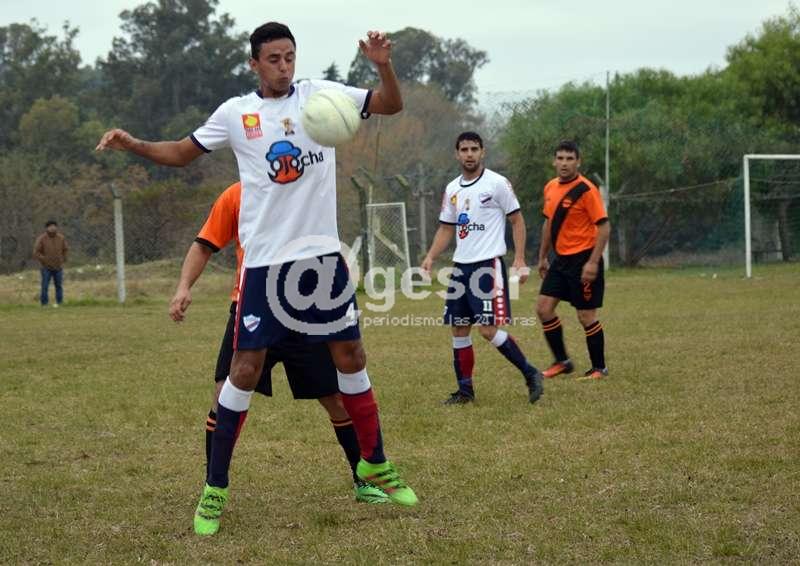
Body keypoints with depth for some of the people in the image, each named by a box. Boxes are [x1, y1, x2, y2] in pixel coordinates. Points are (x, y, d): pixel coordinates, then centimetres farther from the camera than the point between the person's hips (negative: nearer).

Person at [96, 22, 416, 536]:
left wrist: (384, 66, -19)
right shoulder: (235, 113, 1)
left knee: (352, 357, 7)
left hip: (323, 254, 2)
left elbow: (391, 105, 1)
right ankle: (215, 489, 6)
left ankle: (375, 464, 24)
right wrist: (132, 144, -5)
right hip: (265, 261, -1)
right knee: (245, 369, -3)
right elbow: (181, 153, 12)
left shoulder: (320, 94, 2)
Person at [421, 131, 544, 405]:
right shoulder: (452, 189, 12)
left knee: (488, 329, -14)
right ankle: (465, 390, 15)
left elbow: (517, 220, -3)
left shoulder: (497, 183, -6)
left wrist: (520, 260, -11)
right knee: (459, 329, 7)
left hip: (489, 264, -7)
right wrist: (431, 256, 3)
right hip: (461, 266, 7)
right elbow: (446, 228, 18)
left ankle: (530, 374, 1)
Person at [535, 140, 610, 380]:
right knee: (543, 308, 2)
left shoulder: (586, 190, -14)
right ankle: (562, 362, 15)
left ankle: (599, 368, 13)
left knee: (586, 316, -2)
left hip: (583, 259, -7)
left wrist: (593, 262, -21)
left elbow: (604, 227, -16)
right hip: (560, 259, 7)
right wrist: (543, 257, 20)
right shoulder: (550, 188, 8)